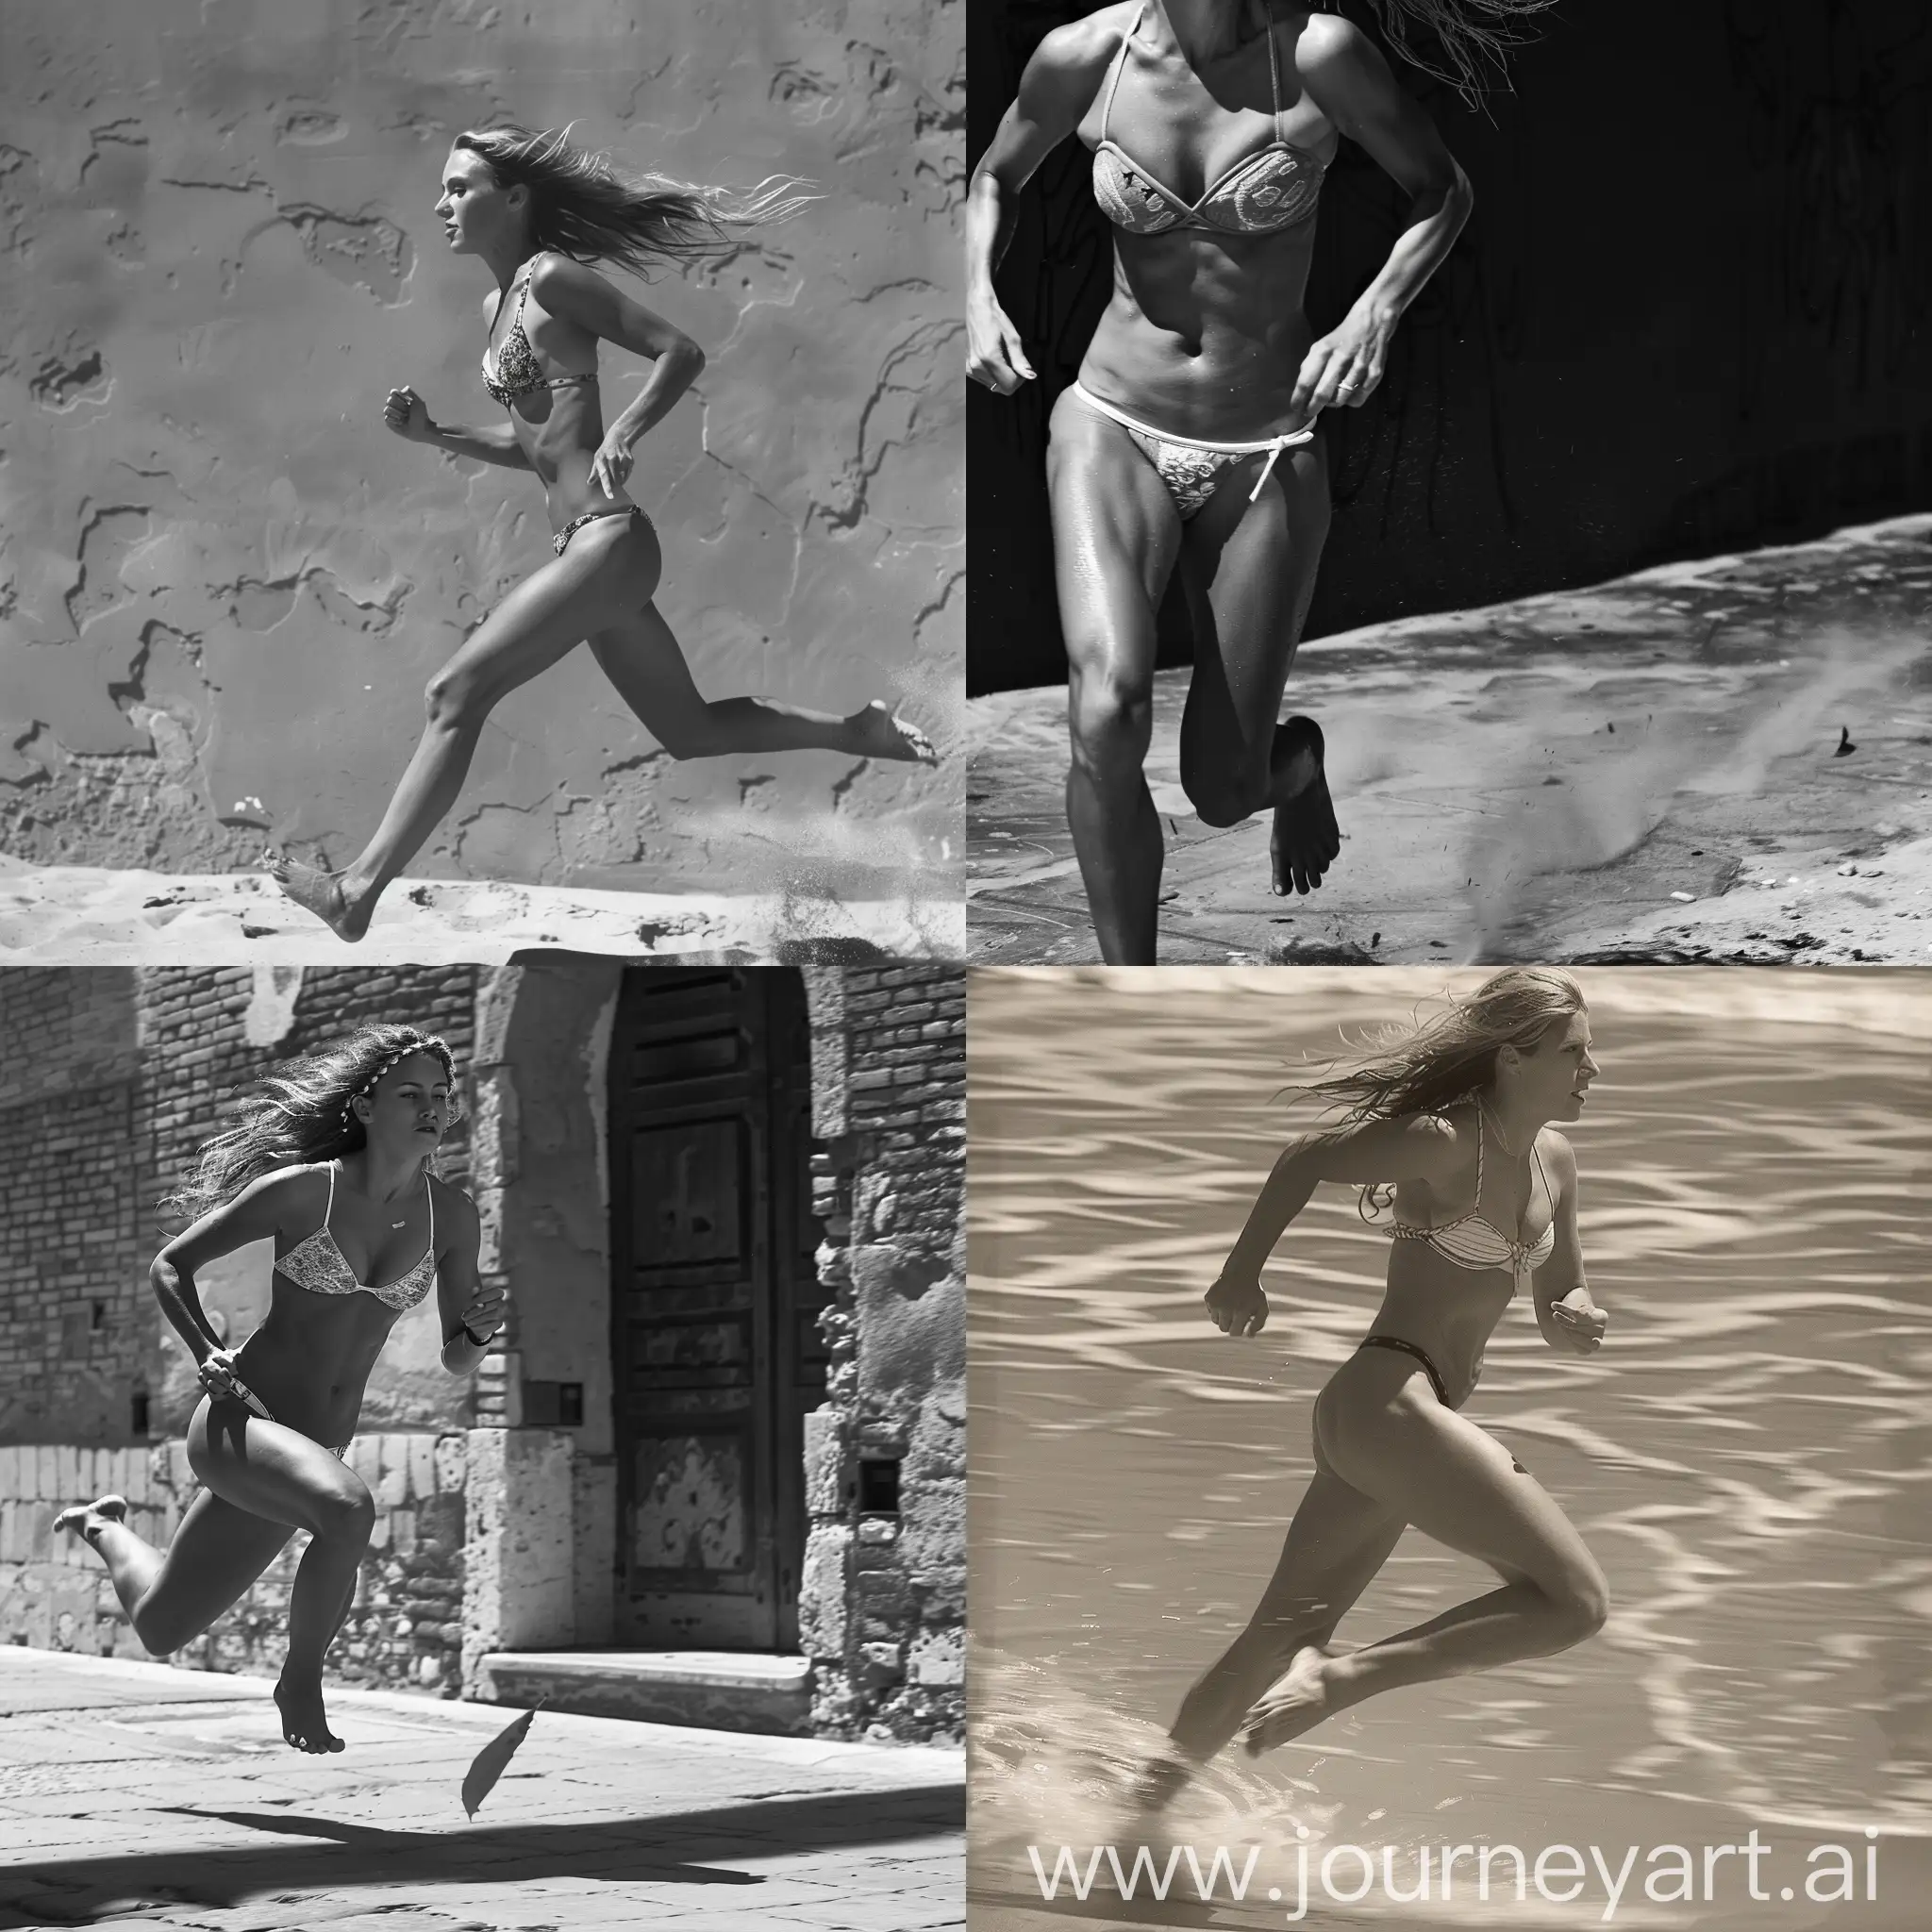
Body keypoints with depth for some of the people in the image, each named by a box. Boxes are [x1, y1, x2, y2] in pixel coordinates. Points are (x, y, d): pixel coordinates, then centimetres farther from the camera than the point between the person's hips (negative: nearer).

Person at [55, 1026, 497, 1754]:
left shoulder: (451, 1214, -1)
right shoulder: (302, 1189, -12)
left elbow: (456, 1363, 8)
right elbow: (171, 1265, 0)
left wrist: (477, 1330, -14)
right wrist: (209, 1355, -15)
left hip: (315, 1447, 6)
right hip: (238, 1420, -6)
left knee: (160, 1630, 16)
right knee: (347, 1510, -37)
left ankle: (102, 1525, 48)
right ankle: (300, 1681, -12)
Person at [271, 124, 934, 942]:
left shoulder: (551, 278, -9)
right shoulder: (500, 305, 17)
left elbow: (680, 351, -10)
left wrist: (621, 434, -22)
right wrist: (435, 436, 9)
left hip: (606, 539, -10)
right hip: (587, 545, 10)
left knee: (456, 691, -13)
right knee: (692, 733, 18)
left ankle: (358, 890, -13)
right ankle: (860, 731, 26)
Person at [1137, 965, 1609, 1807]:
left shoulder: (1554, 1163, 11)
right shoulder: (1443, 1143, -13)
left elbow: (1557, 1309, 20)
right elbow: (1304, 1159, -2)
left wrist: (1575, 1319, -3)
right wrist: (1241, 1274, 4)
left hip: (1374, 1421, 9)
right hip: (1387, 1400, -9)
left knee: (1285, 1636, 17)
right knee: (1575, 1601, -15)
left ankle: (1153, 1786, 30)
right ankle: (1340, 1678, -15)